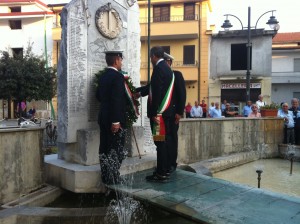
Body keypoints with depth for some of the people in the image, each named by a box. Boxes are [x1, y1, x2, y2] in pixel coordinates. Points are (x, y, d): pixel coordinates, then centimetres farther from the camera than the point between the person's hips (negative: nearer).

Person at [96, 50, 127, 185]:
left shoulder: (103, 76, 11)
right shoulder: (117, 76, -14)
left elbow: (98, 96, 18)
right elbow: (116, 100, -22)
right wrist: (116, 121, -22)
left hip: (104, 118, 8)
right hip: (114, 119, -8)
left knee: (105, 149, 11)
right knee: (115, 150, 1)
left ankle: (106, 178, 20)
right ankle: (113, 178, 8)